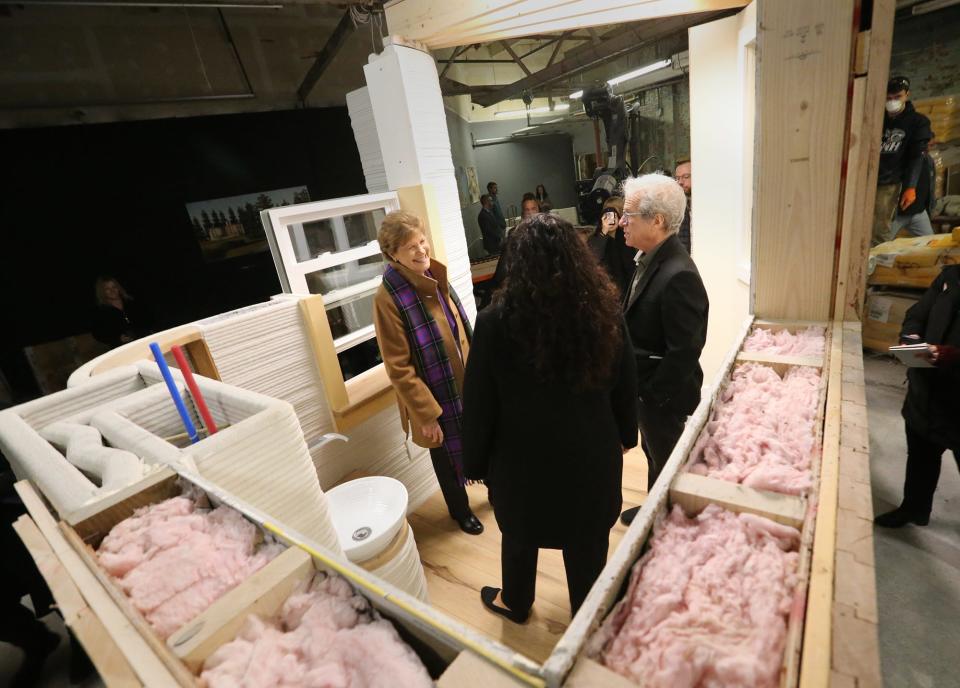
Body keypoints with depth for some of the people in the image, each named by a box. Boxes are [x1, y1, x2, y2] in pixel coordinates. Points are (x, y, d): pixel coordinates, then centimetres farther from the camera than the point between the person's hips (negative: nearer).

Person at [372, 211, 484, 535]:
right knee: (447, 458, 18)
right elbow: (399, 368, -21)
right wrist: (426, 415, -18)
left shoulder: (434, 277, -2)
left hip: (465, 384, 6)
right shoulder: (388, 298, -23)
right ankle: (461, 511, 46)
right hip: (436, 398, -6)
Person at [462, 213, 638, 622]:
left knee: (520, 535, 24)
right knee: (588, 541, 23)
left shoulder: (497, 320, -22)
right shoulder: (603, 308, -12)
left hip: (525, 455, -2)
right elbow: (625, 384, 0)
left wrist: (476, 463, 1)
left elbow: (479, 404, -14)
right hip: (591, 451, 3)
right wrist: (624, 435, 17)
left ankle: (515, 603, 51)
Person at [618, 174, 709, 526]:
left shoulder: (678, 276, -29)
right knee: (654, 455, 27)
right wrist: (639, 389, 10)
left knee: (667, 464, 15)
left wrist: (653, 396, -17)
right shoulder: (649, 259, 1)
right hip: (644, 386, 9)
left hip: (663, 397, -9)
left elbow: (684, 351, -27)